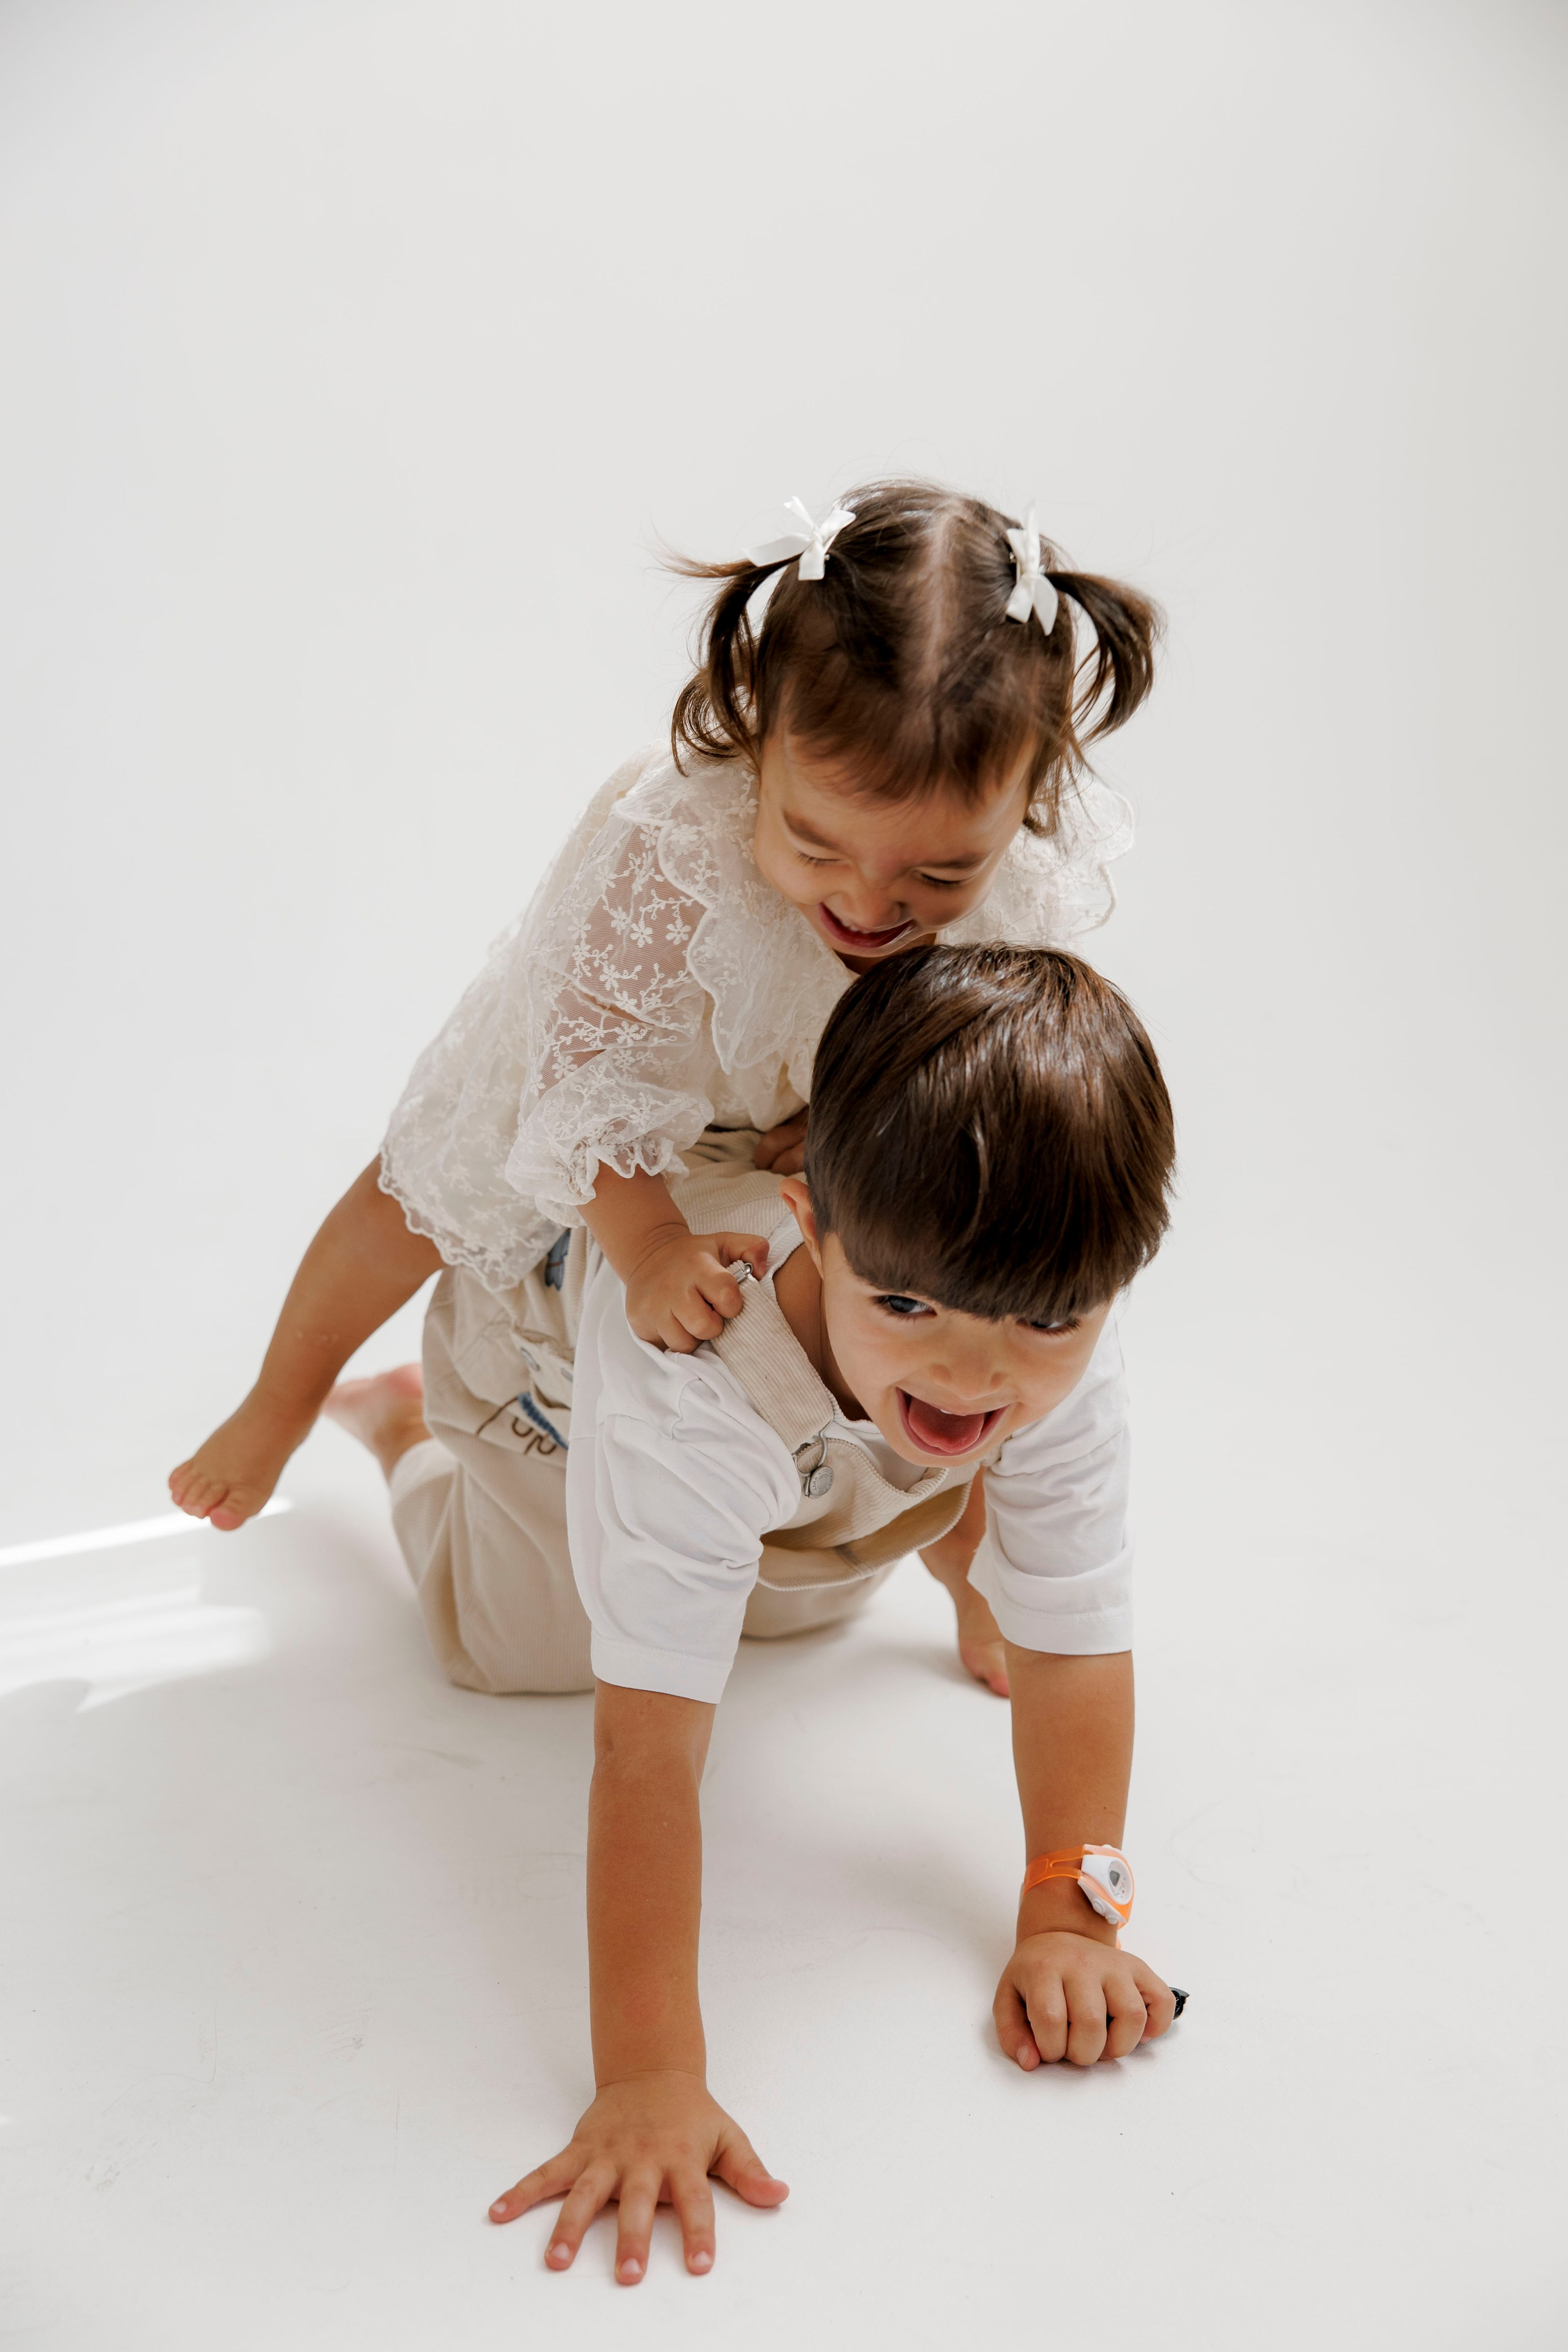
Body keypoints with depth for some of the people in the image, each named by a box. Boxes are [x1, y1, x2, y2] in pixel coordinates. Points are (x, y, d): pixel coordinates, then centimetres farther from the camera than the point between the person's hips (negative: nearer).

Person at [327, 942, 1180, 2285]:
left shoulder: (1064, 1365, -39)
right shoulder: (690, 1387, -52)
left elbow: (1073, 1644, -29)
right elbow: (650, 1746, -51)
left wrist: (1068, 1919, -35)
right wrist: (649, 2078, -53)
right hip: (548, 1334, -3)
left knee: (790, 1605, 19)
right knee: (518, 1651, 3)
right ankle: (407, 1429, 28)